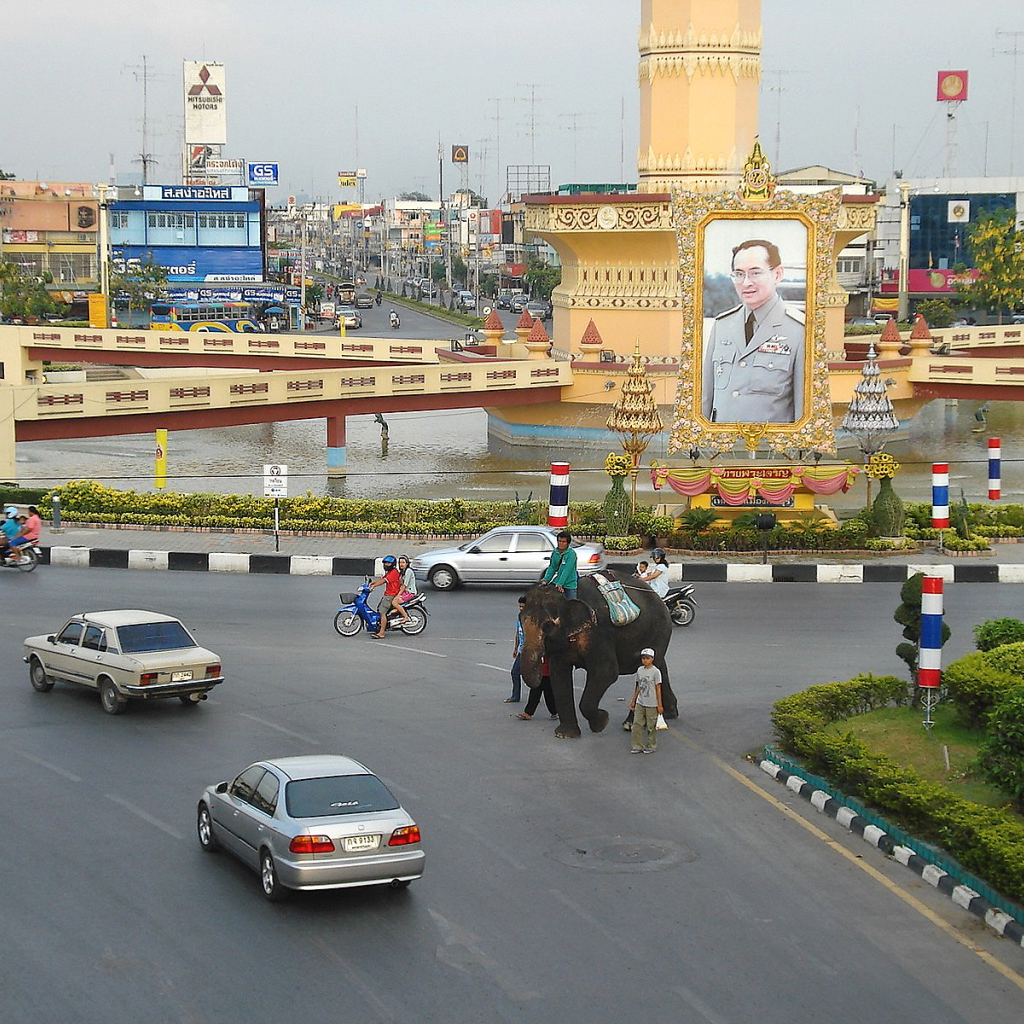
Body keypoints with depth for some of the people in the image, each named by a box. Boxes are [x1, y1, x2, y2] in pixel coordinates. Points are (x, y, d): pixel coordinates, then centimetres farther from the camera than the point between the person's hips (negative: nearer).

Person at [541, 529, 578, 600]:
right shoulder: (555, 552, 3)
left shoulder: (571, 553, -15)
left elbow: (567, 570, -22)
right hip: (556, 582, 5)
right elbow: (552, 567, 4)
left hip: (570, 584, -5)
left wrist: (560, 584, -29)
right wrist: (546, 579, -11)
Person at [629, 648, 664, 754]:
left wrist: (659, 705, -9)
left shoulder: (655, 672, -9)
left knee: (651, 726, 3)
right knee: (637, 724, 1)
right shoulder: (640, 670, 7)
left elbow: (658, 689, -8)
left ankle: (651, 746, 15)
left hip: (651, 704, -5)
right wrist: (633, 701, 16)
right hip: (640, 703, 5)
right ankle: (638, 746, 8)